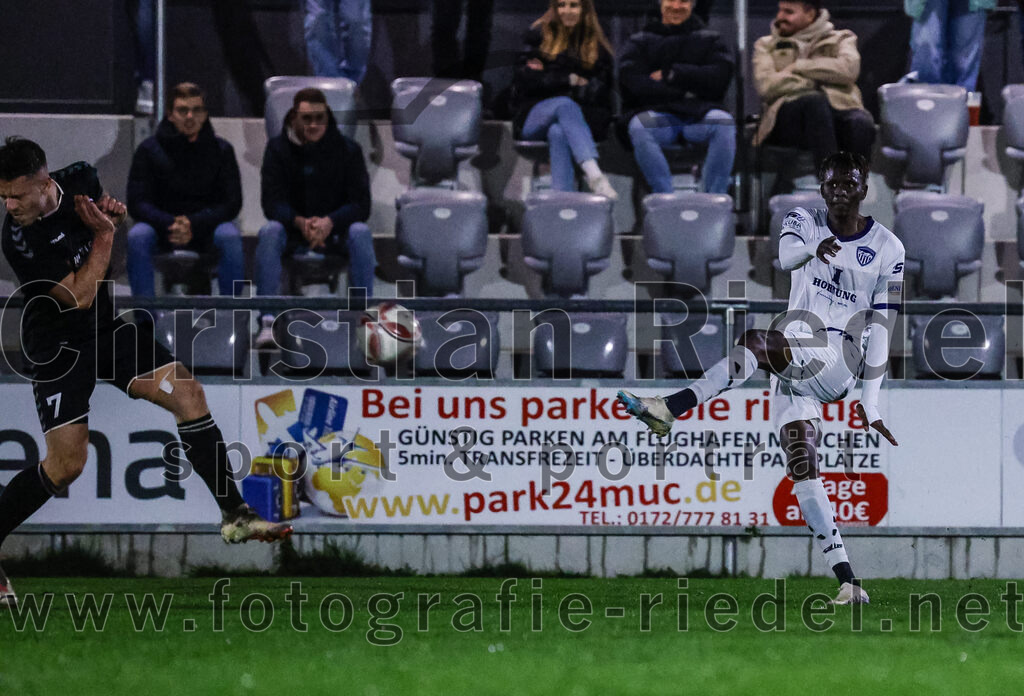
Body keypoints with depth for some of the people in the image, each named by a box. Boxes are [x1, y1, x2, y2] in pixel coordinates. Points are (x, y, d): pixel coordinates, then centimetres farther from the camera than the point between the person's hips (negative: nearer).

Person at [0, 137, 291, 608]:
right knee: (65, 465, -11)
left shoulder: (79, 180, -9)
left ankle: (234, 515, -1)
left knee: (186, 393, -8)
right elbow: (79, 296, -26)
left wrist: (113, 213, -7)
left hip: (107, 328, 6)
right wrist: (104, 234, -22)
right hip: (58, 348, -6)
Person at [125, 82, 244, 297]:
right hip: (162, 228, 0)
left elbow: (232, 203, -3)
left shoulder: (221, 150, 2)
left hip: (206, 227, 0)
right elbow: (137, 204, -5)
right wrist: (170, 224, -25)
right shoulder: (150, 149, 0)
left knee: (230, 236, -33)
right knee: (138, 236, -32)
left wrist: (193, 225, -20)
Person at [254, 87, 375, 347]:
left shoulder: (348, 149, -1)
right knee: (269, 232, -32)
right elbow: (272, 202, -9)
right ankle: (269, 321, -38)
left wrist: (330, 222, -29)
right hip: (292, 231, 0)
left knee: (360, 233, -32)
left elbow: (361, 204, -8)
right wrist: (299, 222, -30)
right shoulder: (278, 148, 0)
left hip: (335, 229, 0)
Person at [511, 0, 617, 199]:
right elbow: (525, 80, 0)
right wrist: (571, 80, -5)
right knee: (565, 105, -37)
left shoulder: (597, 48, 15)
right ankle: (593, 173, -59)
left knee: (558, 133, -37)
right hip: (533, 118, -1)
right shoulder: (538, 37, 13)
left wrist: (548, 79, -5)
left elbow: (598, 93, 3)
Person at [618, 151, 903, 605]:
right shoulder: (804, 224, 11)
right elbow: (782, 254, -13)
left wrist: (871, 403, -2)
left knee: (757, 343, -31)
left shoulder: (887, 248, 4)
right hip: (793, 362, 4)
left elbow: (879, 329, 2)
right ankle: (847, 581, -10)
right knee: (801, 465, -7)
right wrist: (814, 248, -38)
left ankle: (669, 409, -39)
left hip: (839, 357, -4)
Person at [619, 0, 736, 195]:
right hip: (656, 111, 0)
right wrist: (684, 92, -5)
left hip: (698, 113, 1)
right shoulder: (640, 42, 18)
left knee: (724, 123, -33)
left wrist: (670, 74, -4)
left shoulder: (709, 39, 20)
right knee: (640, 127, -36)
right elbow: (634, 83, 0)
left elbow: (720, 77, 1)